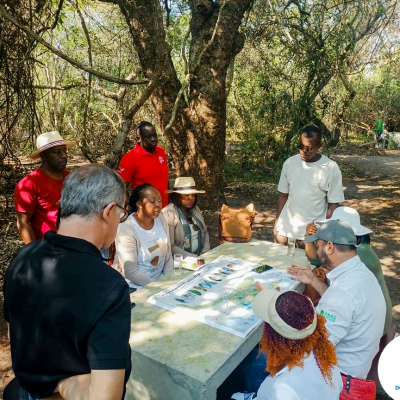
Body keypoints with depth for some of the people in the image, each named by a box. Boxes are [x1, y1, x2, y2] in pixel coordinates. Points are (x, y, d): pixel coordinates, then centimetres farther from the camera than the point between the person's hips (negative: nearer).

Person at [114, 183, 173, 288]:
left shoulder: (160, 219, 0)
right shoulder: (126, 230, -17)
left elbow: (168, 257, 5)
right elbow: (130, 272, -19)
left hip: (160, 279, 5)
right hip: (136, 287, -5)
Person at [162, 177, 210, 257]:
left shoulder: (195, 209, 9)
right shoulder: (168, 214, -14)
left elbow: (205, 232, 17)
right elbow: (170, 246, -19)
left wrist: (205, 252, 1)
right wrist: (194, 257, -19)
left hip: (200, 256, 7)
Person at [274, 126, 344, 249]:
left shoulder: (331, 168, -10)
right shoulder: (290, 163, -1)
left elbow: (333, 204, -5)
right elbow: (283, 195, 6)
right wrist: (277, 224, 6)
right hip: (286, 227, 3)